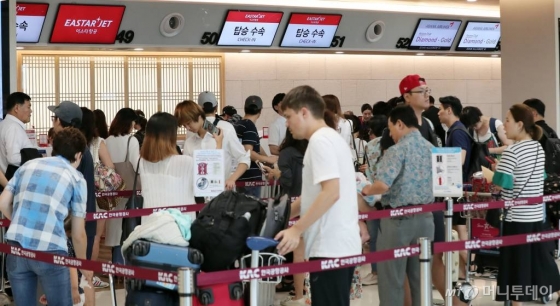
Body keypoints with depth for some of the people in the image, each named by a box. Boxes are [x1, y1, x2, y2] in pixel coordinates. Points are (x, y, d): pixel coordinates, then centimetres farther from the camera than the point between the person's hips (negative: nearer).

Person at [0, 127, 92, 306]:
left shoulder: (28, 166, 17)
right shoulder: (76, 178, 8)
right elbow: (78, 234, 8)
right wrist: (83, 263, 24)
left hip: (17, 247, 3)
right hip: (49, 251, -3)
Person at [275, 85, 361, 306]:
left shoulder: (319, 140, -12)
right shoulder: (332, 138, 17)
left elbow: (331, 193, -22)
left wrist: (296, 230, -21)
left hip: (330, 246, -10)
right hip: (341, 244, 10)